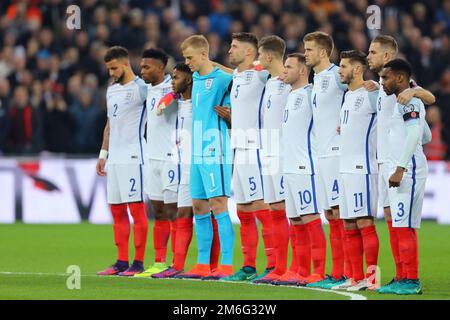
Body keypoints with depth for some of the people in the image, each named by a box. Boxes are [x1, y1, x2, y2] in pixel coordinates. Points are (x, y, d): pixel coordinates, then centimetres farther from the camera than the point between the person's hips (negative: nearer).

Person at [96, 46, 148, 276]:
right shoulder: (111, 90, 18)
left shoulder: (141, 88, -7)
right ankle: (121, 262, 12)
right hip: (114, 158, 8)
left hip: (133, 157, -8)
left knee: (136, 209, -7)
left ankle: (138, 263, -5)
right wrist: (103, 153, 21)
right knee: (117, 211, 8)